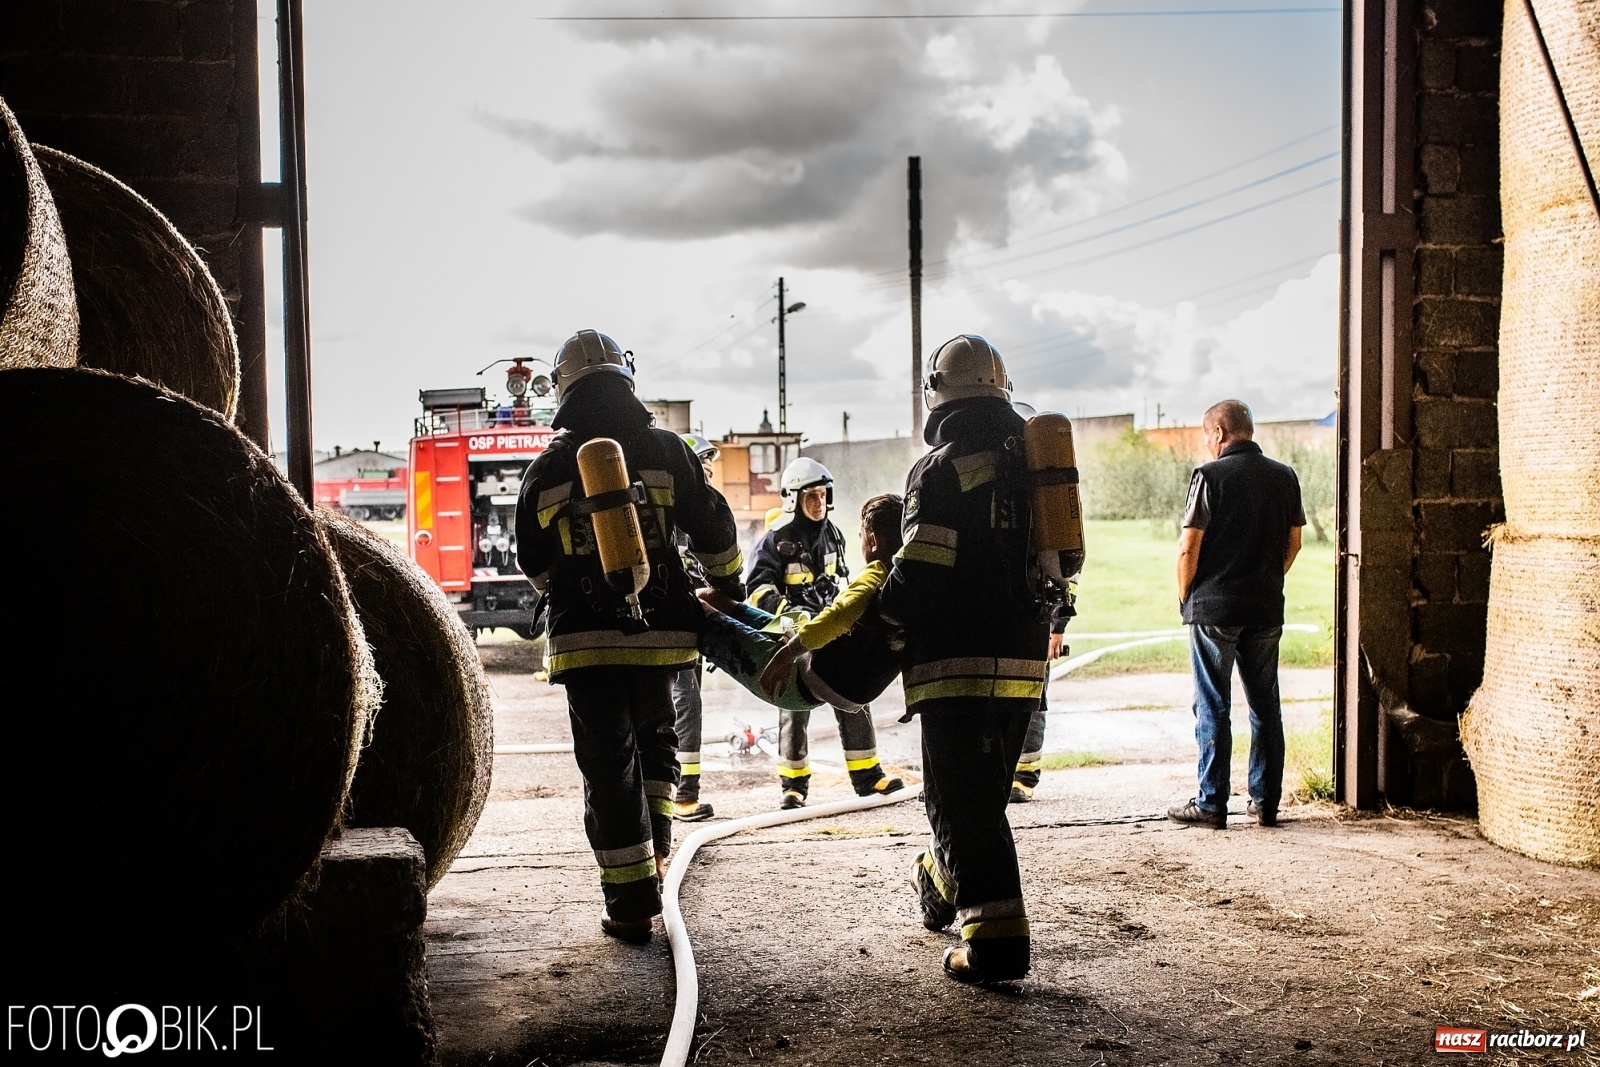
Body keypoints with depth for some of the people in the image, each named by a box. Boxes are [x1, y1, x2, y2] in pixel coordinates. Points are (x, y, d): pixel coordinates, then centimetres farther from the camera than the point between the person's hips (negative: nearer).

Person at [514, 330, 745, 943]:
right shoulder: (666, 452, 1)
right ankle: (652, 854, 22)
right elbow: (714, 530, 3)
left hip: (585, 640, -1)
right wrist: (727, 589, 21)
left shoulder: (547, 468, 2)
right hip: (659, 633, 1)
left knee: (608, 764, 4)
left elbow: (533, 562, 10)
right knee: (654, 743, 24)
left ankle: (631, 902, 6)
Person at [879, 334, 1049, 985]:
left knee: (963, 797, -1)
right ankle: (945, 884, 40)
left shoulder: (940, 468, -10)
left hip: (960, 662, -7)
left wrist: (878, 626, 0)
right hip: (1024, 662, 8)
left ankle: (994, 935, -3)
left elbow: (919, 574, -16)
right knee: (983, 790, 21)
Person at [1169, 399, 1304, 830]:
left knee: (1213, 708, 1)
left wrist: (1184, 595, 2)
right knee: (1266, 706, 12)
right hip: (1267, 608, 5)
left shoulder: (1210, 475, -10)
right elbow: (1293, 543, 12)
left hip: (1214, 607, -5)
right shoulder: (1284, 476, 6)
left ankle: (1211, 804, 6)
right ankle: (1266, 801, 17)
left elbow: (1189, 547, -12)